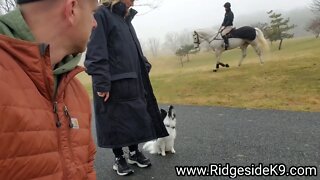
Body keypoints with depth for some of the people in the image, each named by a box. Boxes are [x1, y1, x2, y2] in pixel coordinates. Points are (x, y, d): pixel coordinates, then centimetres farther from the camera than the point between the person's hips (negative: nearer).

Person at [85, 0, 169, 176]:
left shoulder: (126, 18, 18)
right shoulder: (101, 14, -9)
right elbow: (96, 53, -17)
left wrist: (145, 68, 16)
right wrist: (102, 83, -21)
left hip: (133, 82, 8)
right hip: (113, 84, -8)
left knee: (136, 117, 13)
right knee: (115, 121, 4)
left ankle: (134, 152, 31)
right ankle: (119, 158, 21)